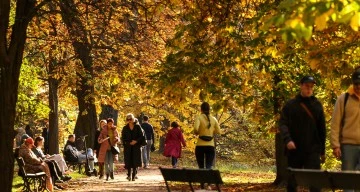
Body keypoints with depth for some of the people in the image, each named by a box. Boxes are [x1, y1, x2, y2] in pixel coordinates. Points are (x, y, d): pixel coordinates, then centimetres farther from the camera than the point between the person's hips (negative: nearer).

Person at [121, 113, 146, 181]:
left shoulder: (137, 127, 3)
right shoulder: (125, 128, 7)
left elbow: (142, 136, 1)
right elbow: (123, 138, 6)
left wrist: (136, 141, -13)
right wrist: (129, 142, -10)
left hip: (136, 147, -1)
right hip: (128, 147, 1)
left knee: (135, 161, -4)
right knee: (128, 161, -4)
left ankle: (134, 175, 1)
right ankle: (129, 175, 2)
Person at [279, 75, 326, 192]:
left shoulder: (317, 105, 9)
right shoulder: (290, 105, 4)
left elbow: (321, 129, 12)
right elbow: (282, 124, -4)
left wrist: (322, 151, 12)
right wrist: (287, 140, -21)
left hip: (312, 150, 0)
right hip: (294, 150, 0)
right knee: (292, 182, 6)